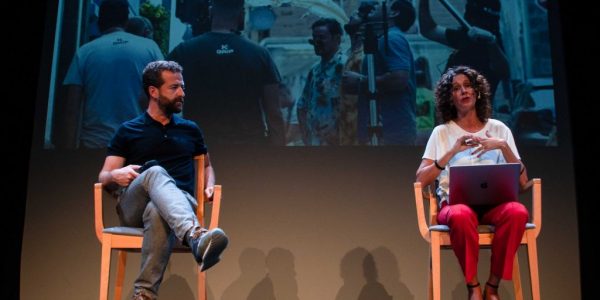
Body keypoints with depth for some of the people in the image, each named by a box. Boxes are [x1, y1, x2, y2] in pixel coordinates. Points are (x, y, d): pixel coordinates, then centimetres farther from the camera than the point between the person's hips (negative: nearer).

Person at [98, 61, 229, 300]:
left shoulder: (190, 129, 20)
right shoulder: (128, 130, 13)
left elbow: (206, 165, 32)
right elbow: (103, 177, 11)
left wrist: (210, 186, 8)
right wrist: (116, 175, -15)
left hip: (178, 204, 1)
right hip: (134, 207, -1)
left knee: (158, 211, -40)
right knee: (155, 173, -38)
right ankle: (195, 236, -65)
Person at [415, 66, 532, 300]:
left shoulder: (499, 129, 14)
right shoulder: (442, 132, 10)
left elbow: (523, 183, 6)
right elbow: (421, 180, -1)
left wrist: (503, 146, -7)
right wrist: (452, 152, -10)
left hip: (494, 203, 2)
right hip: (455, 203, -2)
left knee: (518, 212, -34)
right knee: (461, 216, -38)